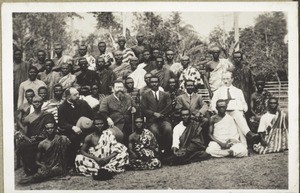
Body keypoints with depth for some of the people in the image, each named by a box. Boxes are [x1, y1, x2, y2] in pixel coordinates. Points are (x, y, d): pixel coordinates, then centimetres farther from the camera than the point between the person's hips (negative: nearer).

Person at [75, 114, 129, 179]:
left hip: (107, 161, 0)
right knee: (79, 158, -27)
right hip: (94, 161, 0)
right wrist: (95, 158, -18)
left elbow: (116, 149, -5)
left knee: (123, 154, -19)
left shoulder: (108, 134, 2)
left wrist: (108, 158, -23)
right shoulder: (90, 137, 3)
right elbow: (82, 151, -4)